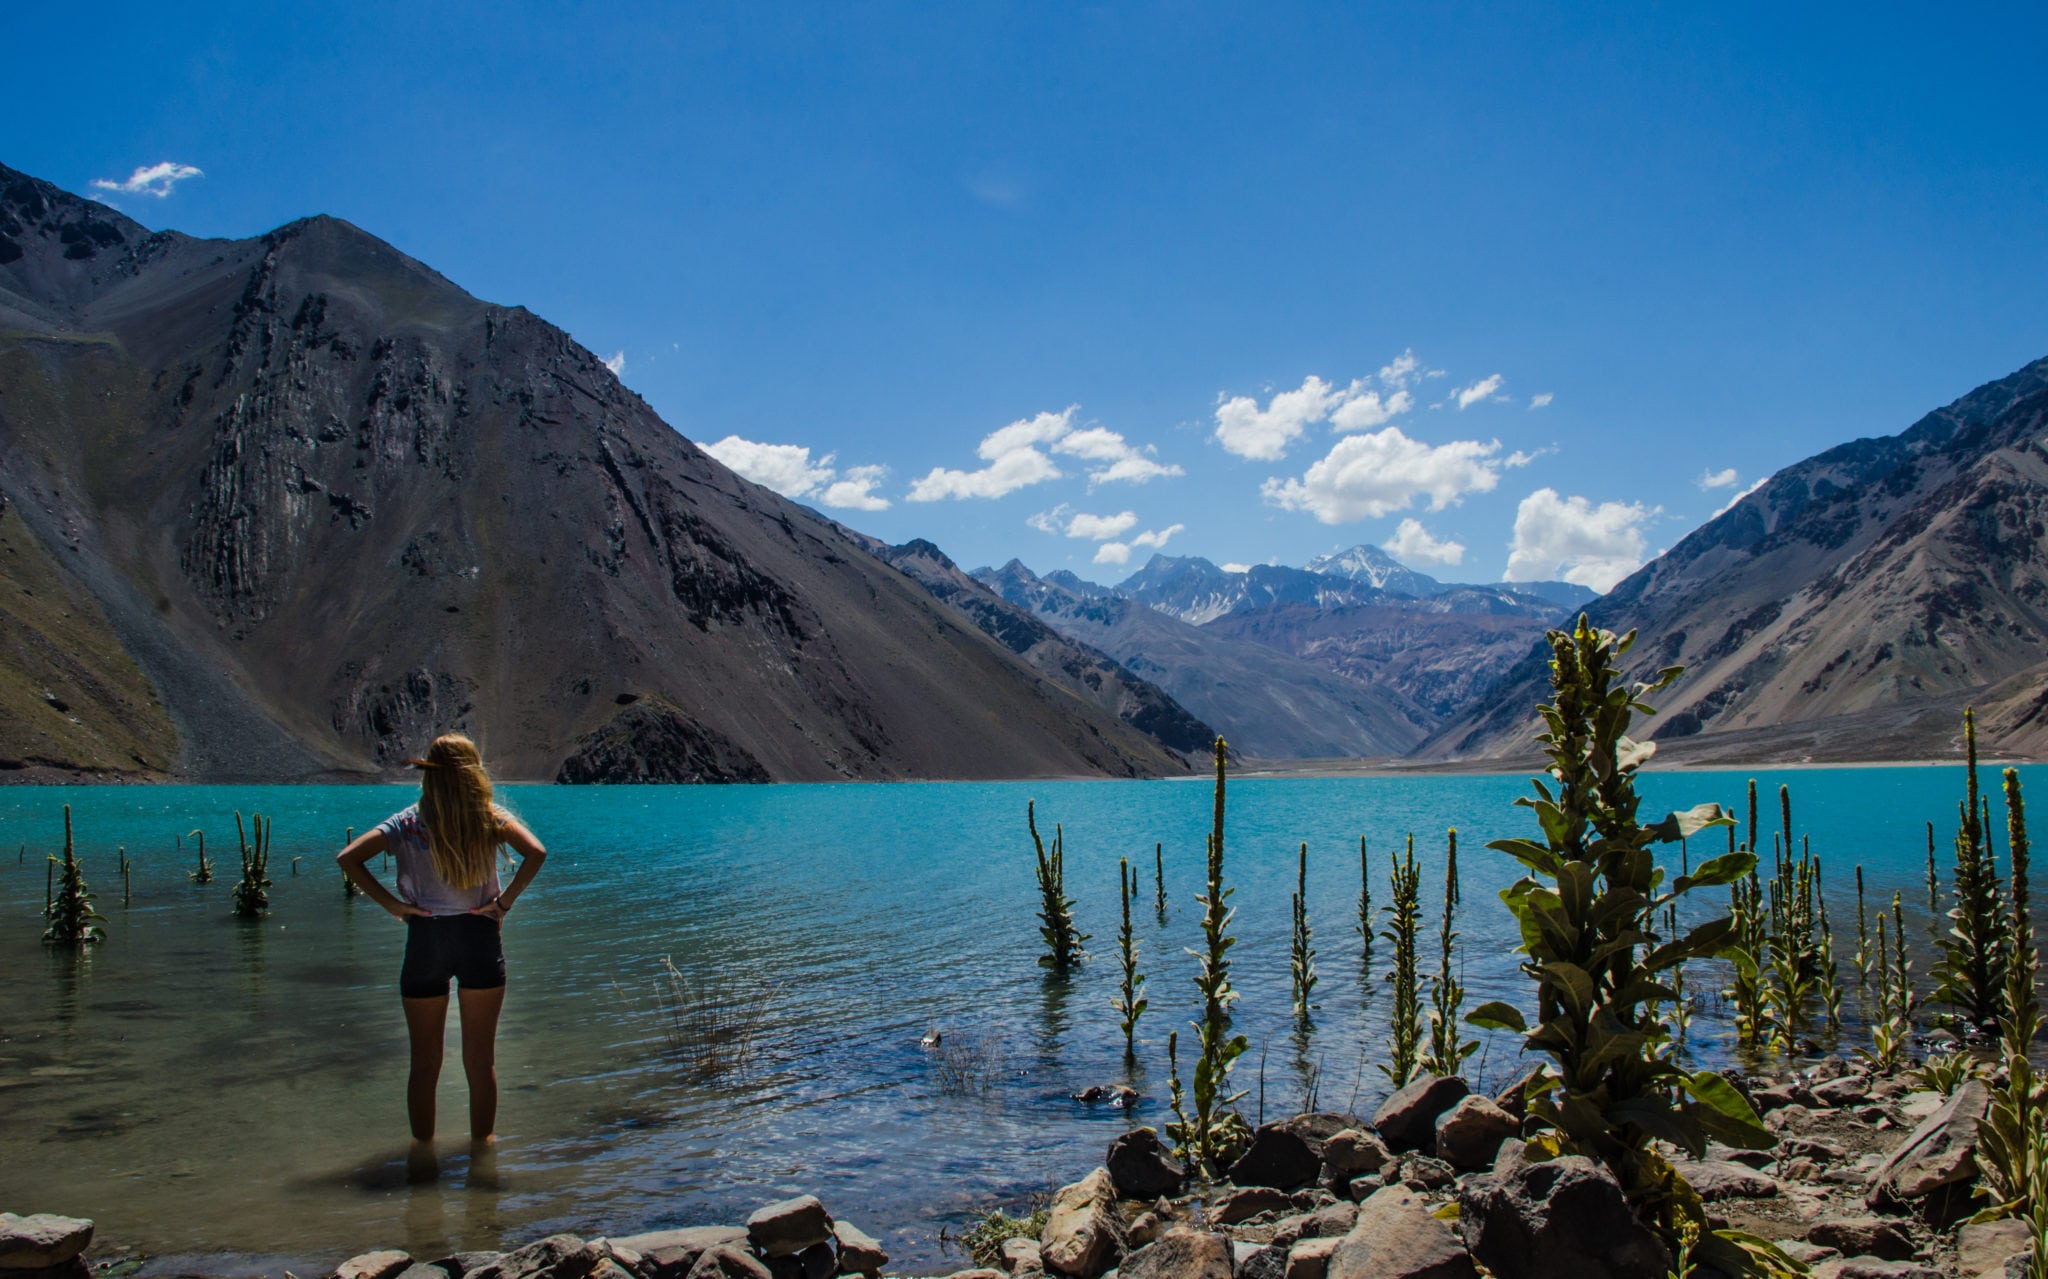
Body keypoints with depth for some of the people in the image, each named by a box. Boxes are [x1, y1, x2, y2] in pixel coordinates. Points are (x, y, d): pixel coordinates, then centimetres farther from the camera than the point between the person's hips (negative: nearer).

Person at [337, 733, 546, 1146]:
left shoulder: (408, 823, 0)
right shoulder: (490, 818, -3)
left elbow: (348, 858, -10)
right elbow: (536, 853, -18)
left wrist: (391, 903, -7)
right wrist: (504, 901, -9)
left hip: (425, 939, 1)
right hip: (479, 938, 0)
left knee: (424, 1062, 12)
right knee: (481, 1058, 11)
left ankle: (422, 1146, 20)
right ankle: (482, 1142, 18)